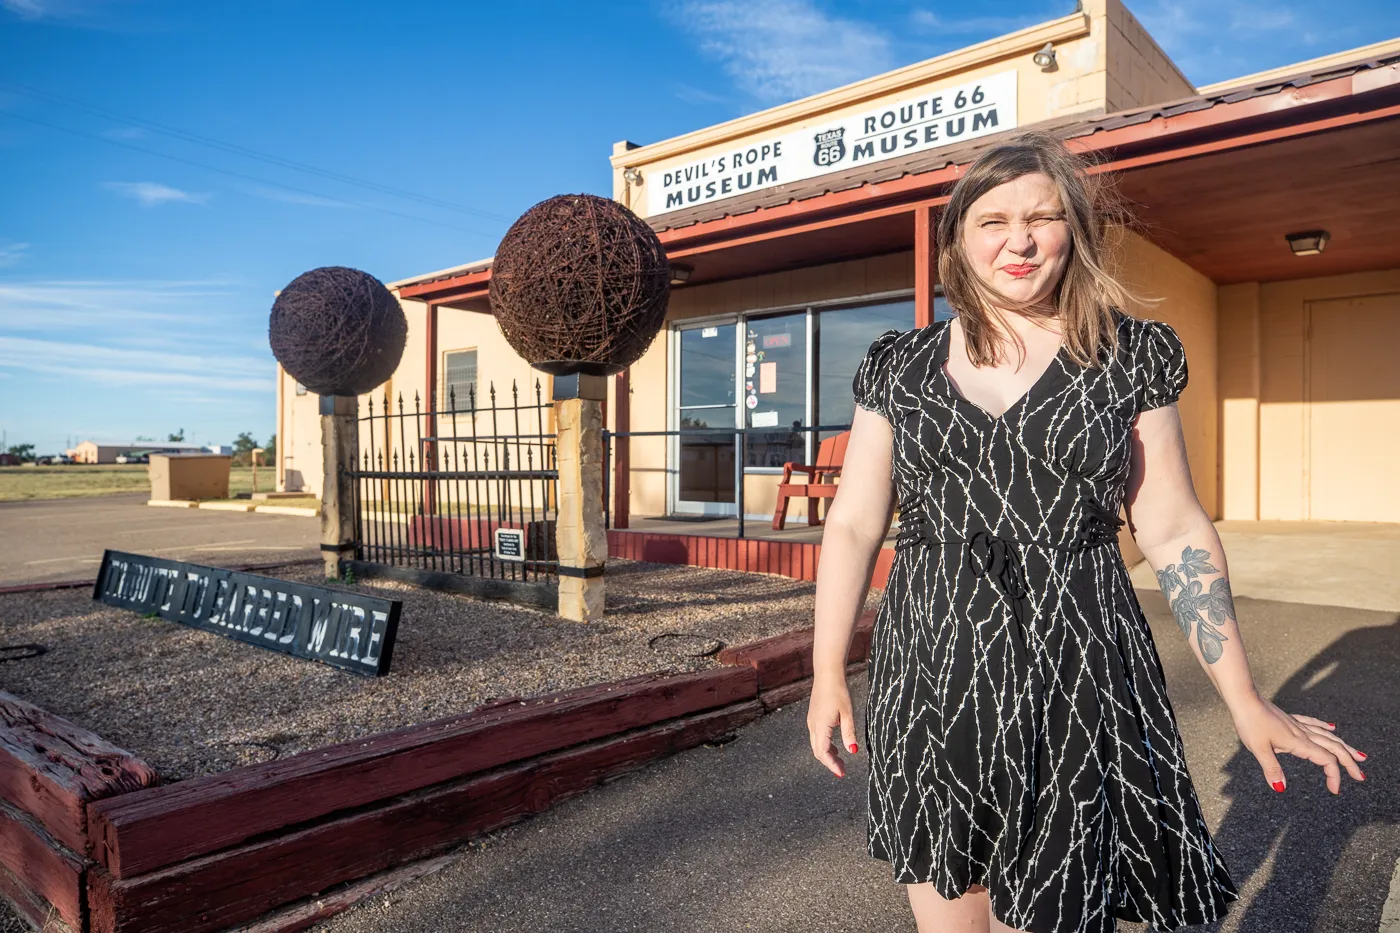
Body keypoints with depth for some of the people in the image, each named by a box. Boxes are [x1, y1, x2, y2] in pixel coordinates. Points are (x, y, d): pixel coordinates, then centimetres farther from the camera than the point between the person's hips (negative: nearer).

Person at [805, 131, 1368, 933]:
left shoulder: (1132, 356, 3)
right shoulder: (899, 365, 4)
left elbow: (1174, 531, 4)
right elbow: (854, 523, 4)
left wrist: (1245, 699, 4)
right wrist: (828, 672, 3)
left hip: (1076, 680, -1)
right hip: (930, 677, 2)